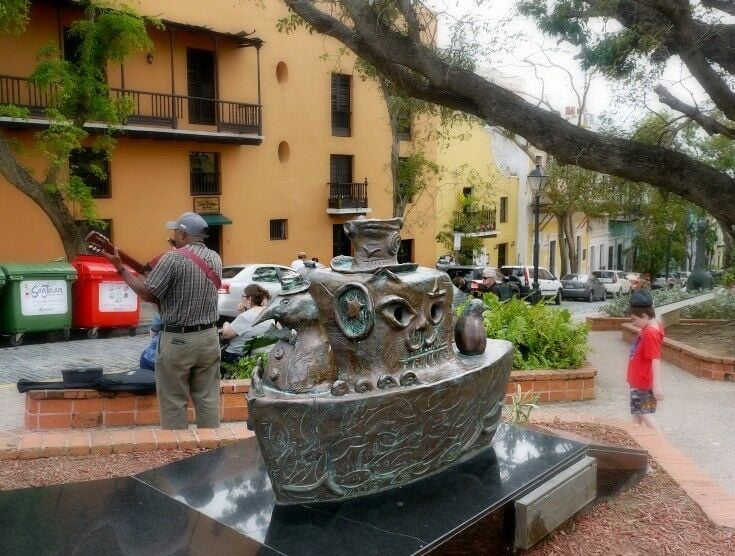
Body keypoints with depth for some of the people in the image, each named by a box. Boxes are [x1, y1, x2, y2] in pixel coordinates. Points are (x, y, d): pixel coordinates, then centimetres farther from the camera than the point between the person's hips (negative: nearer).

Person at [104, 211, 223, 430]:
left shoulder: (173, 258, -14)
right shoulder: (215, 259, 7)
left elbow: (148, 294, -12)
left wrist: (120, 268, -2)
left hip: (178, 340, -6)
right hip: (208, 337, 6)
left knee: (173, 402, 6)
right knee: (208, 399, 11)